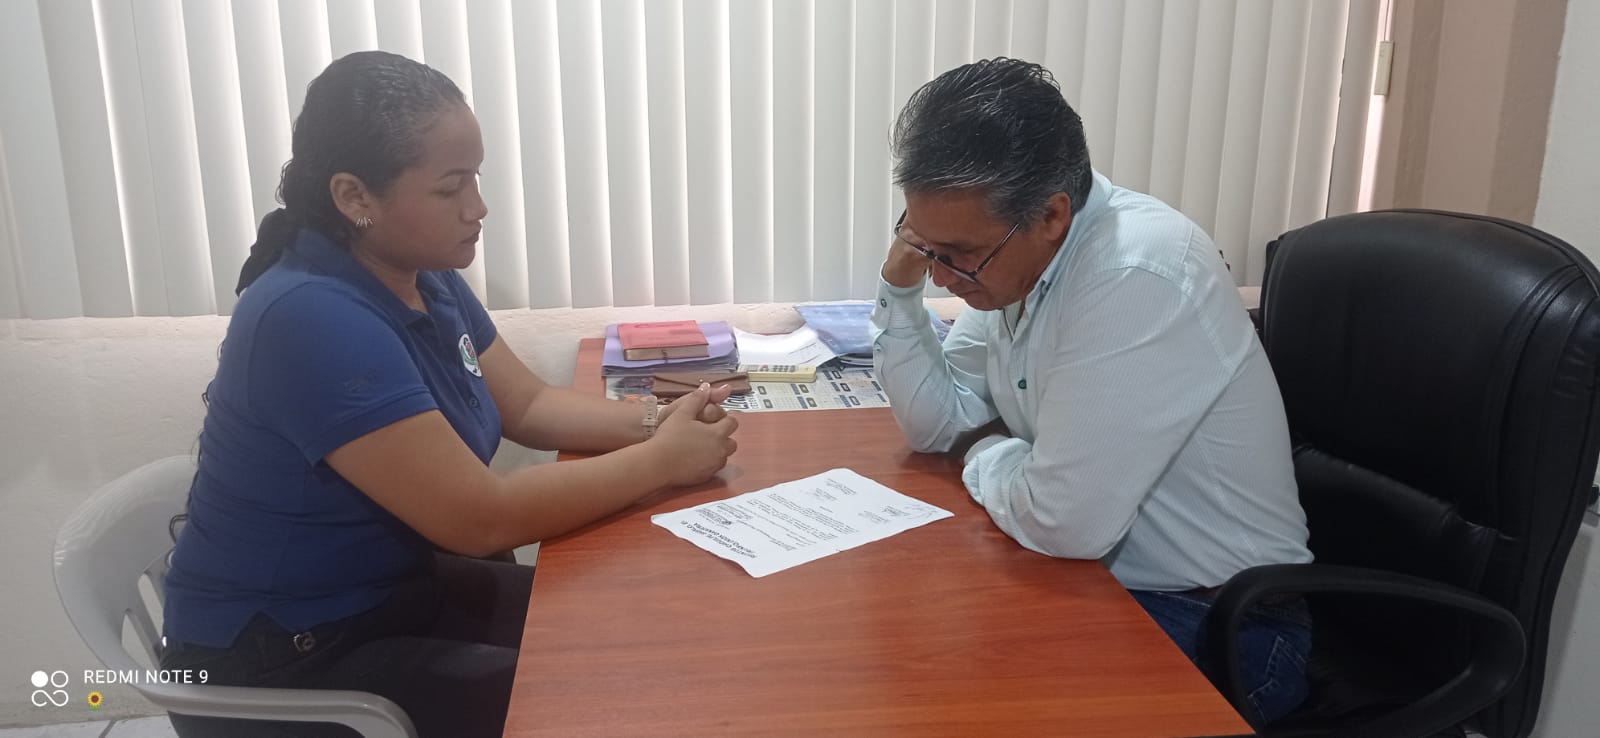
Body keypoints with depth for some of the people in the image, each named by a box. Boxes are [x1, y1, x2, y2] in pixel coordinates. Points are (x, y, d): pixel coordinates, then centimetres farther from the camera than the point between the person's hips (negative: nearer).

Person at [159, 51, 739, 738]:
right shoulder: (312, 321, -29)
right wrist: (660, 460, -21)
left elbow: (529, 404, 7)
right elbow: (482, 518, -30)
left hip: (396, 587, 8)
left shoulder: (427, 278, -1)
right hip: (276, 661, -8)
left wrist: (651, 421, -11)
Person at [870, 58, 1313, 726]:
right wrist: (900, 288, -8)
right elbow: (935, 425, 6)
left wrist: (986, 455, -9)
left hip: (1218, 628, -7)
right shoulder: (1004, 258, -2)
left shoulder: (1138, 274, -29)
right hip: (1094, 570, 8)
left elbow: (1065, 520, -29)